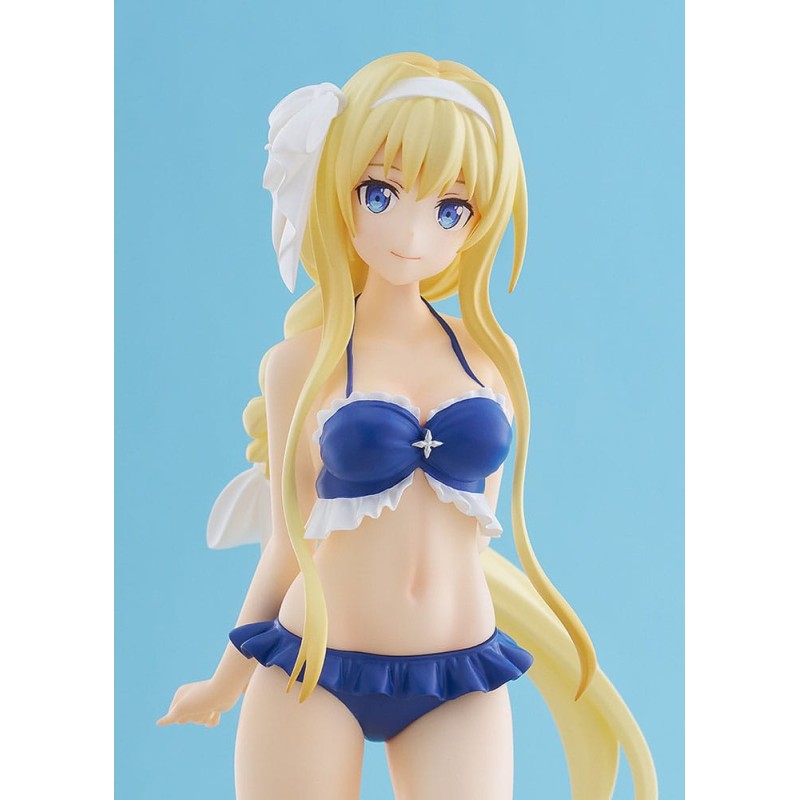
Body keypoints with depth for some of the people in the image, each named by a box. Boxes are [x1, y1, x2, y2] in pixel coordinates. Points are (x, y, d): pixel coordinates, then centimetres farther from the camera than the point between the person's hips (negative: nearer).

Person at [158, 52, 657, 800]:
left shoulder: (487, 355, 2)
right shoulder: (301, 362, -5)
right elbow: (291, 546, 3)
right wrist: (227, 684, 11)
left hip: (460, 686, 2)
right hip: (313, 678, -2)